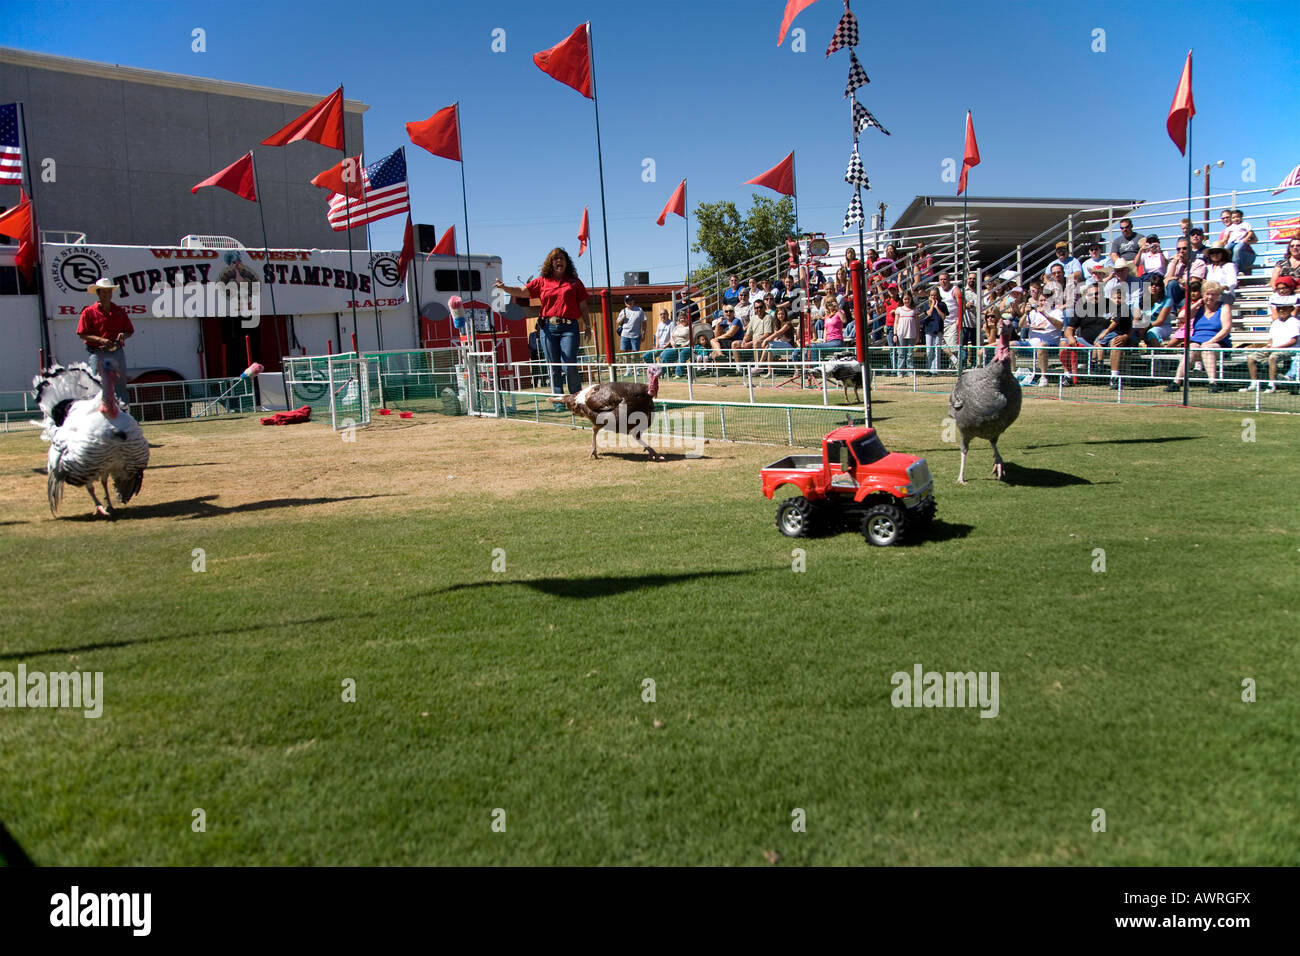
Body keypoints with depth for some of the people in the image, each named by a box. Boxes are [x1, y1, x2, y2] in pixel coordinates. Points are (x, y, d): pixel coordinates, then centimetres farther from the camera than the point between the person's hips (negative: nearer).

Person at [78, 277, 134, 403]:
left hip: (118, 352, 3)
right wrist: (100, 340, -14)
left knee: (120, 385, 4)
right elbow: (81, 334, 0)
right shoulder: (89, 312, 2)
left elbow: (130, 331, 18)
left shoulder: (119, 311, 13)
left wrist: (123, 335, -5)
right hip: (98, 353, -3)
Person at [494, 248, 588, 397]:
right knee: (553, 368, 4)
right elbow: (522, 291, 6)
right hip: (548, 328, 2)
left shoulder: (574, 282, 11)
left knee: (569, 366, -11)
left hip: (569, 328, -2)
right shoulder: (542, 282, 12)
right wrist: (504, 288, -10)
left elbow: (582, 307, 12)